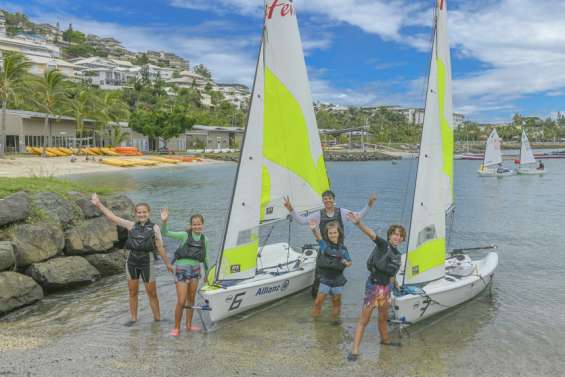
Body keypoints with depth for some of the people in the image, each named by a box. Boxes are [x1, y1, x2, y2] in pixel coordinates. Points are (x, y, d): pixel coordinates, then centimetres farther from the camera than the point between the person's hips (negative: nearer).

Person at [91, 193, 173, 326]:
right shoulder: (131, 225, 4)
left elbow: (160, 247, 0)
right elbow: (112, 217, 2)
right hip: (131, 261, 3)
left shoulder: (154, 227, -3)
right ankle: (133, 318, 23)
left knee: (152, 293, 4)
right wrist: (98, 204, -2)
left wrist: (167, 263, 1)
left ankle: (157, 318, 17)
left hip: (147, 262, -3)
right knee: (132, 292, 10)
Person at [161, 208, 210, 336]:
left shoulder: (204, 239, 6)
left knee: (191, 299, 13)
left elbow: (205, 258, 16)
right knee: (181, 301, -5)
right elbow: (166, 233, -16)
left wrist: (206, 273, 22)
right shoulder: (184, 235, -6)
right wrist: (164, 221, -33)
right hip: (182, 268, -4)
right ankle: (176, 328, 11)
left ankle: (189, 325, 27)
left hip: (195, 269, 4)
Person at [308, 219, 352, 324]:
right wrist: (314, 229, -50)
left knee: (336, 300, 13)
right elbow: (318, 236, -29)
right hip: (325, 278, -1)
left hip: (337, 279, 1)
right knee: (319, 300, -2)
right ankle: (314, 317, 18)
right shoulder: (324, 245, -8)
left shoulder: (343, 249, -3)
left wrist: (346, 263, -16)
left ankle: (335, 317, 32)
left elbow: (350, 262, 8)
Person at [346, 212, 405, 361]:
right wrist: (359, 223, -48)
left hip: (386, 287, 7)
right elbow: (371, 233, -32)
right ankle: (355, 350, 1)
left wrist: (395, 283, 38)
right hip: (374, 286, -7)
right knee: (364, 319, -4)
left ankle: (385, 339, 48)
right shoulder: (383, 245, -13)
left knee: (384, 317, 25)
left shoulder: (397, 254, 7)